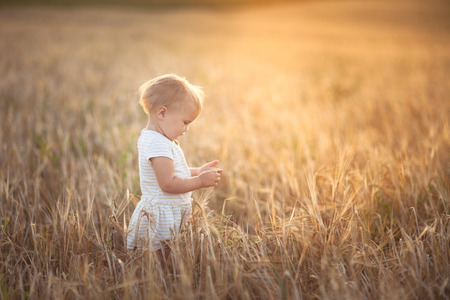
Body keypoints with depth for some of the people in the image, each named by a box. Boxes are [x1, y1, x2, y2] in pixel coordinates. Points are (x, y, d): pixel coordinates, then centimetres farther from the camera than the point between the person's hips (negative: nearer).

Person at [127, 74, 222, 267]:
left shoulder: (152, 139, 14)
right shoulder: (158, 144, -20)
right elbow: (167, 184, -23)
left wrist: (197, 172, 14)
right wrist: (200, 181, -16)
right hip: (162, 218, -10)